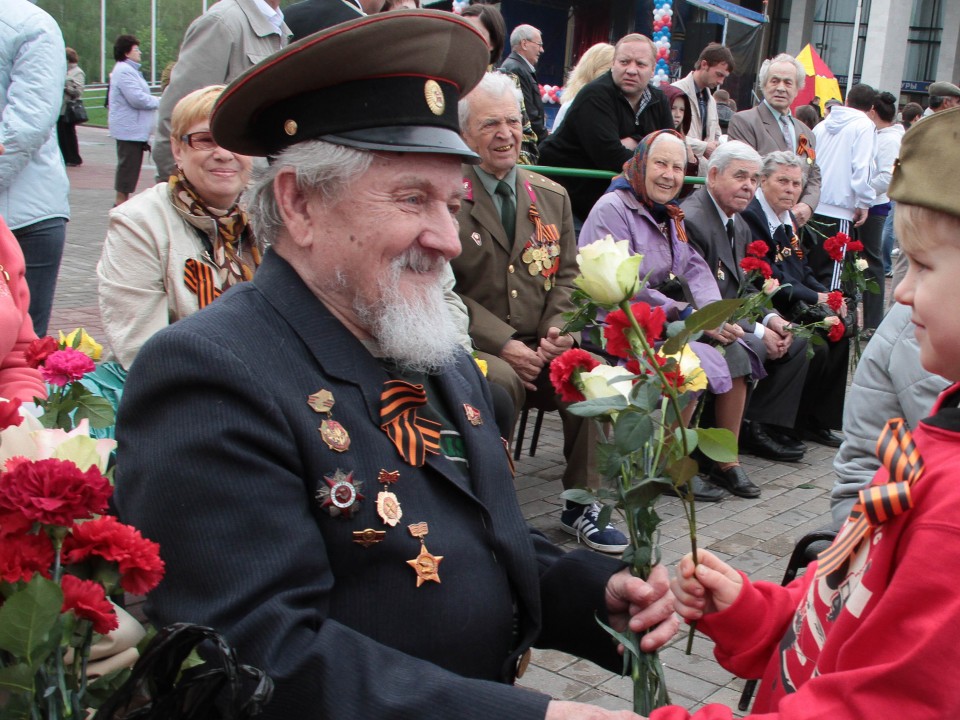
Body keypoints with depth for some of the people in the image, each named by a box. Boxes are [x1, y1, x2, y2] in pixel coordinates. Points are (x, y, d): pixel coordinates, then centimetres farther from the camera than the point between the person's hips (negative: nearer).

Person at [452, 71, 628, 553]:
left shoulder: (551, 196, 14)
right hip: (474, 345, -4)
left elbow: (567, 275, 13)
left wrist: (559, 329, -7)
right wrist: (503, 344, -18)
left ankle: (580, 504, -7)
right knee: (501, 381, -35)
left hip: (543, 344, 4)